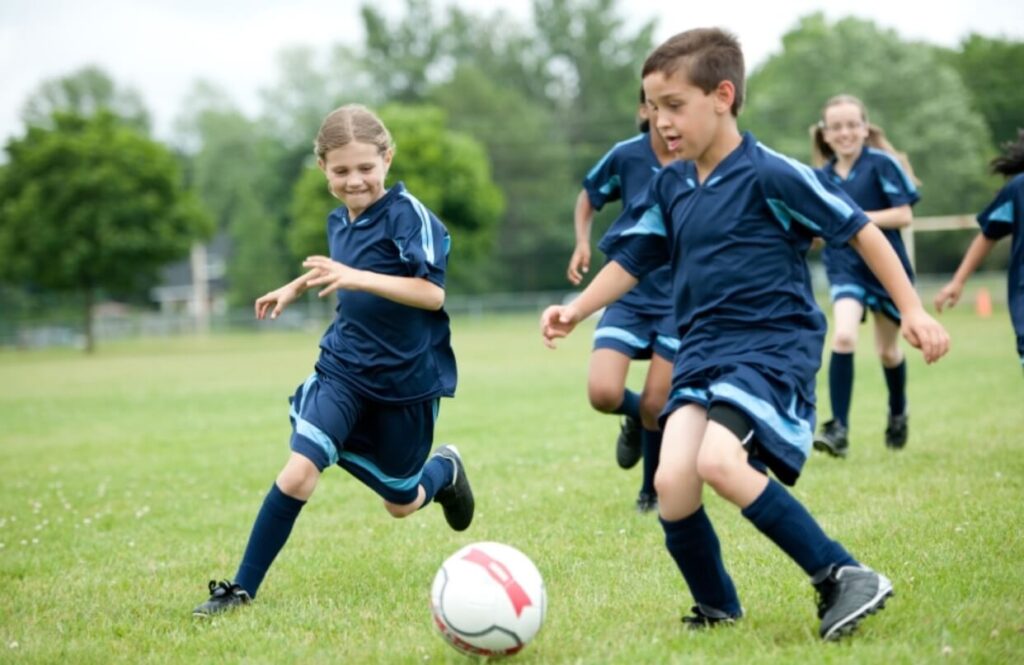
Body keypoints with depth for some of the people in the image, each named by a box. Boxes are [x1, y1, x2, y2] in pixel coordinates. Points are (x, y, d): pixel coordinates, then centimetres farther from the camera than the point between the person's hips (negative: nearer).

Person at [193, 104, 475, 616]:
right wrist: (298, 286, 30)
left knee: (400, 503, 12)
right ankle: (242, 588, -9)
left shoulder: (408, 214, -17)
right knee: (299, 469, -18)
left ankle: (445, 471, 48)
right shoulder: (339, 220, 4)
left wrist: (358, 278, -36)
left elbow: (433, 292, -27)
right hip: (343, 367, 4)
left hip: (407, 378, -4)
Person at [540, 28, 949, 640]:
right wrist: (576, 310, 8)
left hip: (774, 346, -6)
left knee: (719, 461, -29)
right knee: (672, 480, -14)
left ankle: (845, 578, -16)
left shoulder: (770, 175, -10)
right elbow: (632, 260, 22)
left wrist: (912, 309, -5)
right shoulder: (670, 187, 10)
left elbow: (859, 229, -5)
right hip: (702, 350, 6)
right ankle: (717, 612, 9)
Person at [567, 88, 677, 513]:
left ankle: (652, 493, 26)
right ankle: (636, 420, 22)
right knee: (603, 394, -17)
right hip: (629, 294, 1)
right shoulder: (626, 156, -7)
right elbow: (588, 198, 12)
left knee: (655, 407, -2)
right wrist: (582, 243, -5)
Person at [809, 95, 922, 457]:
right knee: (843, 338, -22)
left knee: (888, 350, 13)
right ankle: (839, 428, -20)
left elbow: (904, 214, -14)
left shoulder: (882, 164, -9)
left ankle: (898, 413, 42)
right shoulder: (822, 176, 4)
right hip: (845, 268, 2)